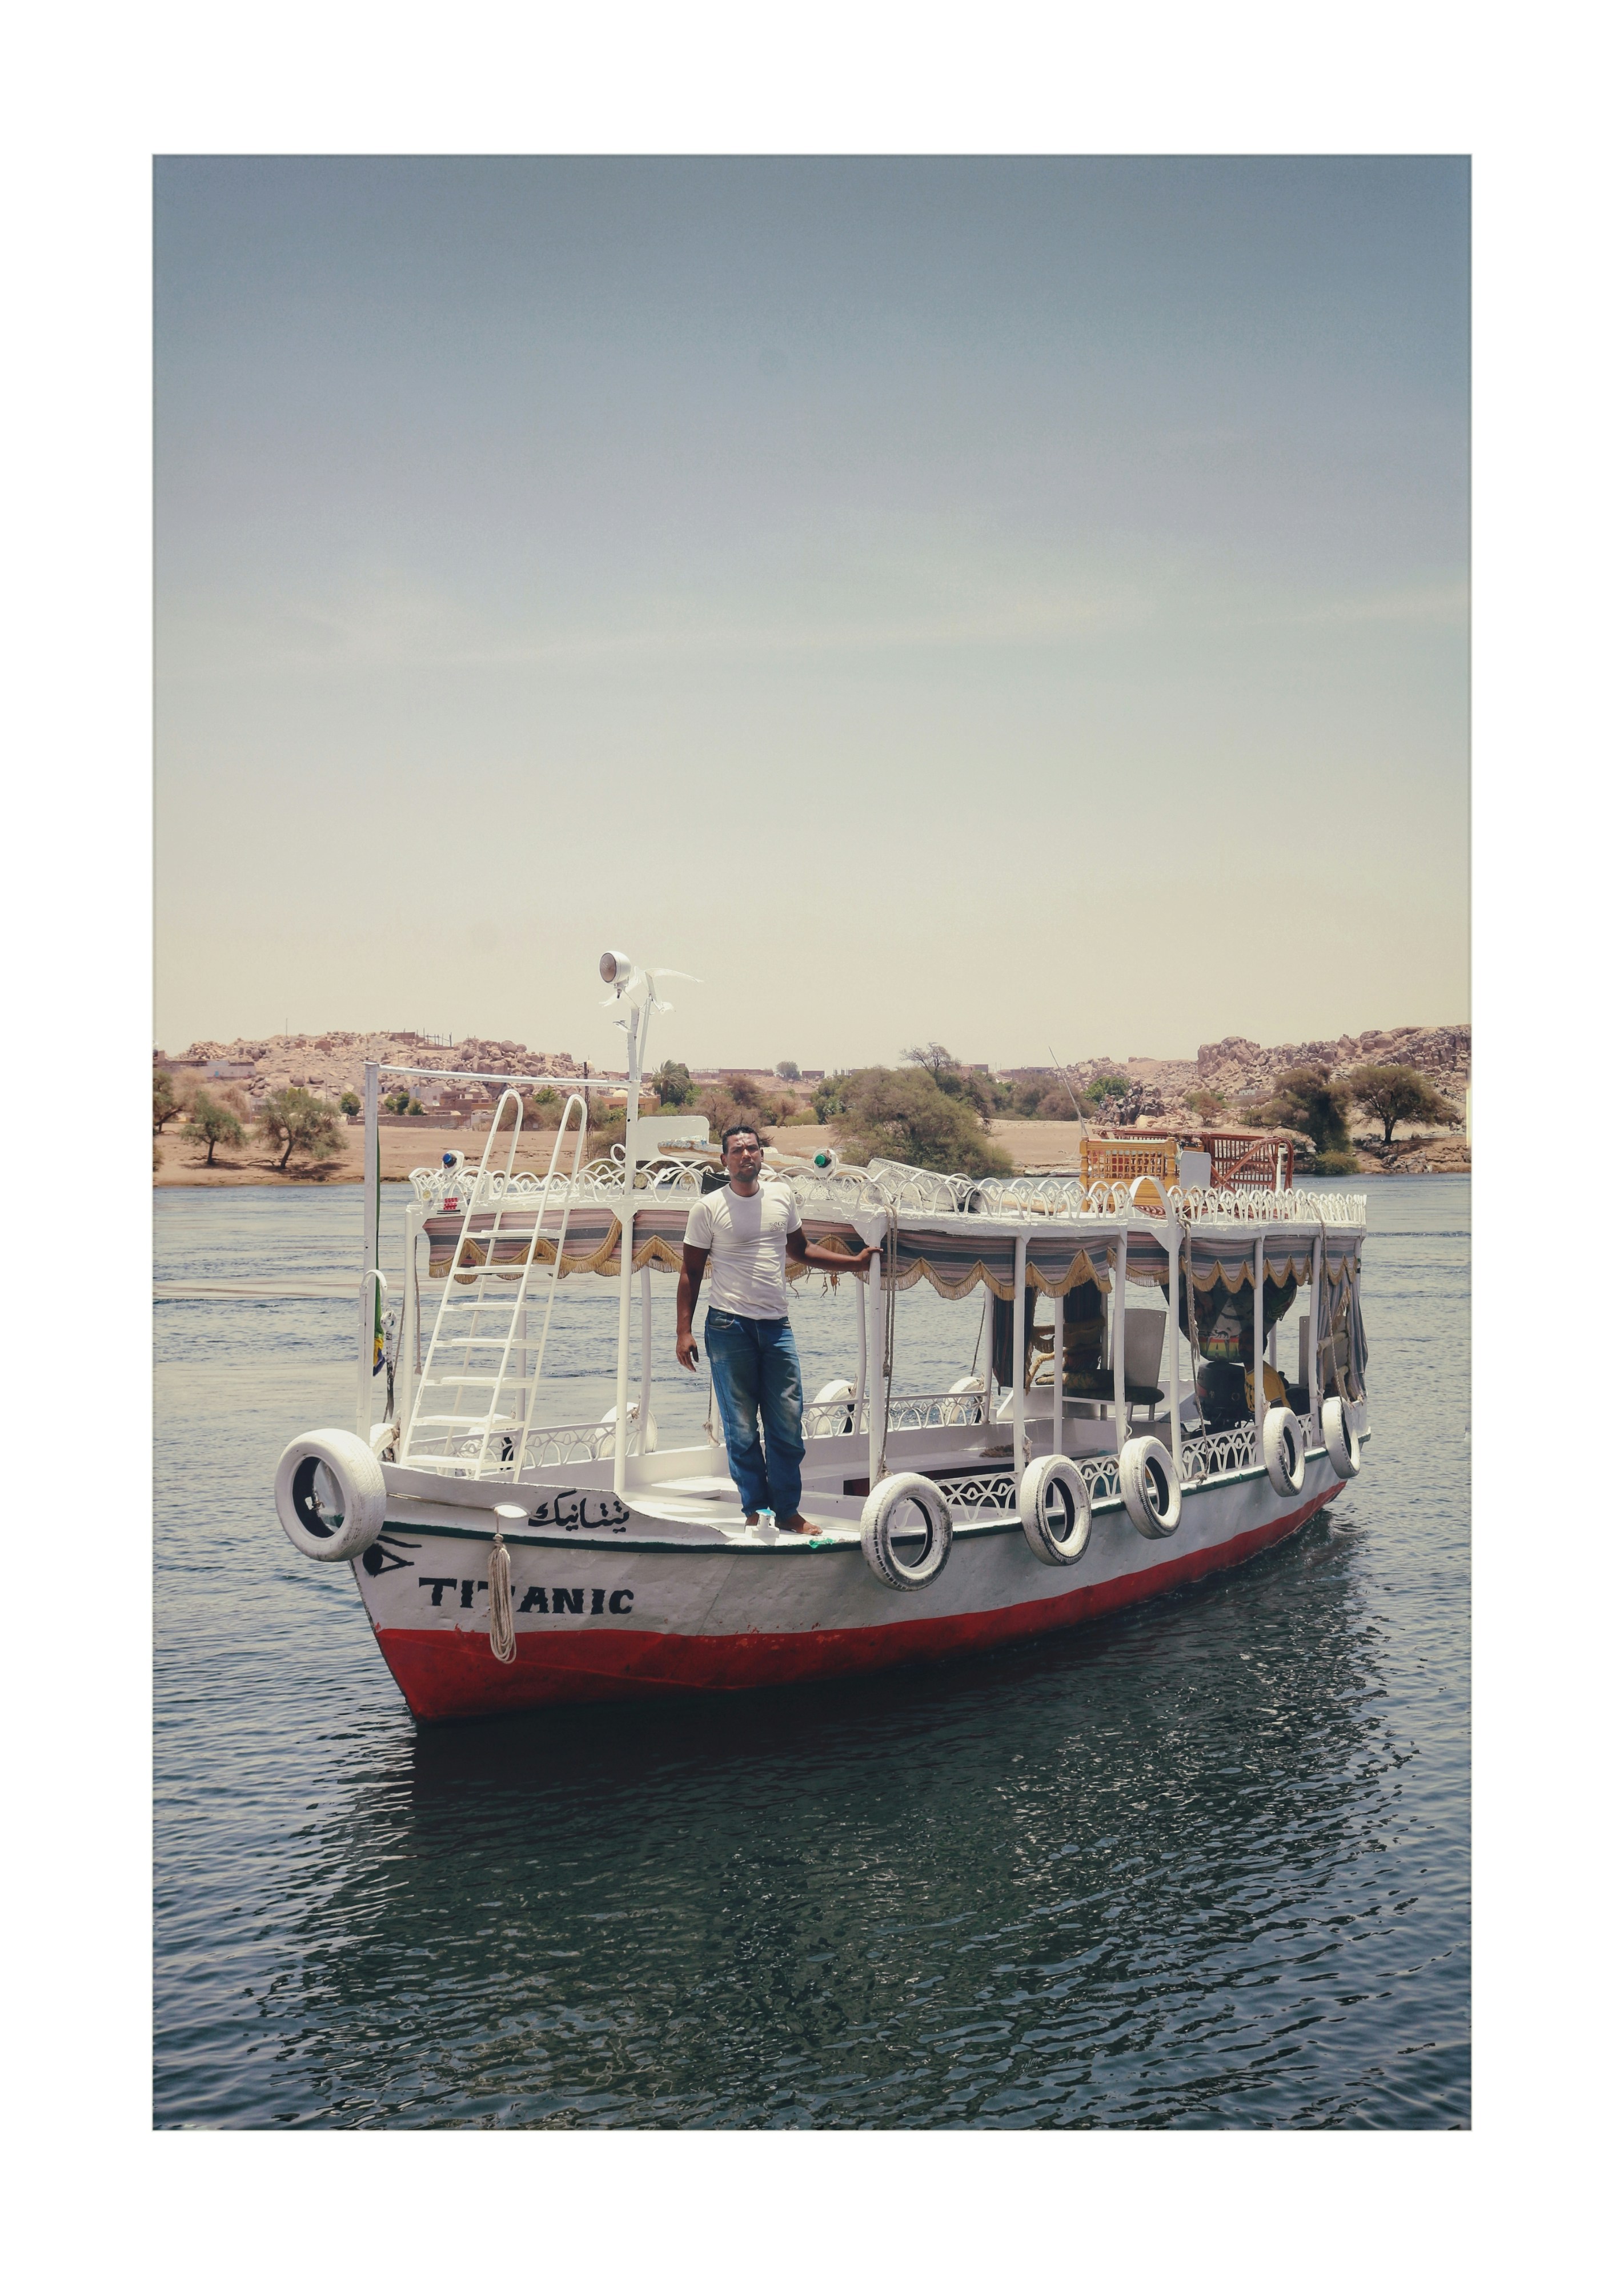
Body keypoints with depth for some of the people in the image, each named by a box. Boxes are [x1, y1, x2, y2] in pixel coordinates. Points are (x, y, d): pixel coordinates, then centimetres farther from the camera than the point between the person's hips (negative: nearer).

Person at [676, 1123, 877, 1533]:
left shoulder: (781, 1196, 10)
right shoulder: (709, 1208, -2)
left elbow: (801, 1250, 23)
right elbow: (690, 1272, 1)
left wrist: (855, 1262, 15)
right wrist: (684, 1331, -6)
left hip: (777, 1327, 3)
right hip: (729, 1328, -3)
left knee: (788, 1427, 3)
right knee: (742, 1430, 1)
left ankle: (788, 1511, 13)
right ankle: (756, 1511, 11)